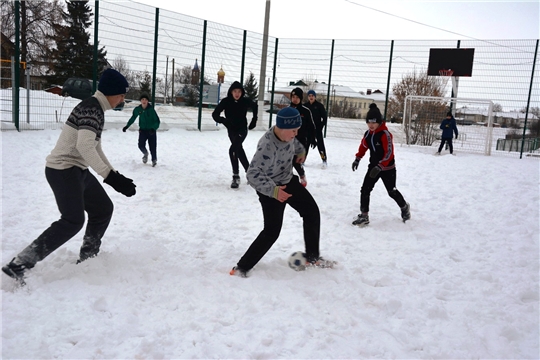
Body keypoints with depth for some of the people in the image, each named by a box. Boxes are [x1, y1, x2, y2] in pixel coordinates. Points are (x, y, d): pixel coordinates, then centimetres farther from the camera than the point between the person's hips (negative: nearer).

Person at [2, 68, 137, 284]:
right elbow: (85, 146, -32)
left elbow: (95, 148, 22)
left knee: (103, 209, 14)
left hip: (76, 170, 10)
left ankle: (87, 258, 27)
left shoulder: (96, 108, 14)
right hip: (63, 170, -10)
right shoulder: (92, 108, -18)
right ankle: (18, 266, -5)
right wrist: (110, 177, -34)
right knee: (73, 221, -10)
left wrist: (115, 174, 19)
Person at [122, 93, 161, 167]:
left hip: (151, 131, -2)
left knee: (153, 147, -2)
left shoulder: (151, 109, -16)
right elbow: (133, 117, 14)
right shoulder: (138, 109, -5)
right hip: (142, 130, 3)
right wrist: (127, 126, 13)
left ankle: (154, 160, 25)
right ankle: (145, 154, 22)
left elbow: (157, 121, -15)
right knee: (141, 145, -13)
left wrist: (153, 128, -31)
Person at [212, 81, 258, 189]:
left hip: (242, 129, -3)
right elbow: (215, 114, -13)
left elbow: (255, 106, 10)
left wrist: (254, 120, 10)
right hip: (231, 130, 3)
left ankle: (236, 176, -11)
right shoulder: (226, 101, -13)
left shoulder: (246, 101, -12)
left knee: (233, 150, -21)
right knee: (239, 150, 14)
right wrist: (224, 121, -31)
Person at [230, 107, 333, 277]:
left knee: (312, 212, 11)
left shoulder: (287, 133, -12)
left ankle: (312, 257, 26)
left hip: (288, 181, 9)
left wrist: (301, 151, 33)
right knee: (272, 231, -13)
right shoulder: (268, 146, -36)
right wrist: (273, 190, -49)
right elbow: (253, 175, -39)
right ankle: (241, 268, -2)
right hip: (271, 189, -9)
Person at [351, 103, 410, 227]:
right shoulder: (367, 134, 0)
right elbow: (363, 146, 17)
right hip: (373, 167, 6)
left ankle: (404, 207, 39)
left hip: (388, 168, -6)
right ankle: (364, 216, 5)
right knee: (365, 190, -4)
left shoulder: (385, 134, -23)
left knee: (392, 191, 9)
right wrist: (357, 159, 6)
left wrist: (380, 167, -33)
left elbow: (389, 153, -26)